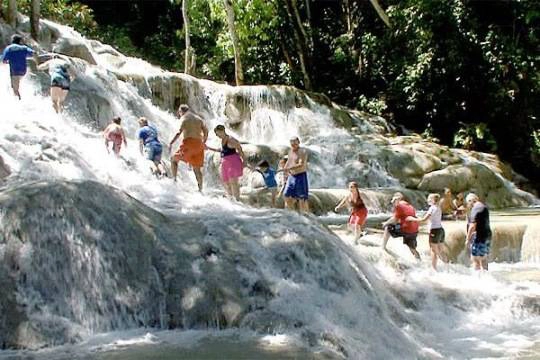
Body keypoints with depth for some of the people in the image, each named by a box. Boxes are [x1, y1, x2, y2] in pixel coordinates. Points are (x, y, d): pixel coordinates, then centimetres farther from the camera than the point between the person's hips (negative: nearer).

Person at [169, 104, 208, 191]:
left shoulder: (184, 118, 2)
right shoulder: (198, 119, 19)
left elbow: (179, 131, -12)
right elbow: (206, 131, 12)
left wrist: (171, 143, -13)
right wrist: (203, 142, 25)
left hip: (188, 142, -5)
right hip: (199, 144, 5)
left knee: (174, 159, 10)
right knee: (197, 168, 11)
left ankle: (174, 179, -5)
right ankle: (200, 188, 8)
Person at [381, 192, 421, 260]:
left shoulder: (399, 206, -3)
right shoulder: (411, 207, 21)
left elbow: (395, 219, -8)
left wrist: (386, 223, 8)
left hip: (405, 229, -7)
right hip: (414, 231, 7)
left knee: (387, 228, 9)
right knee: (412, 249, 22)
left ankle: (383, 248, 5)